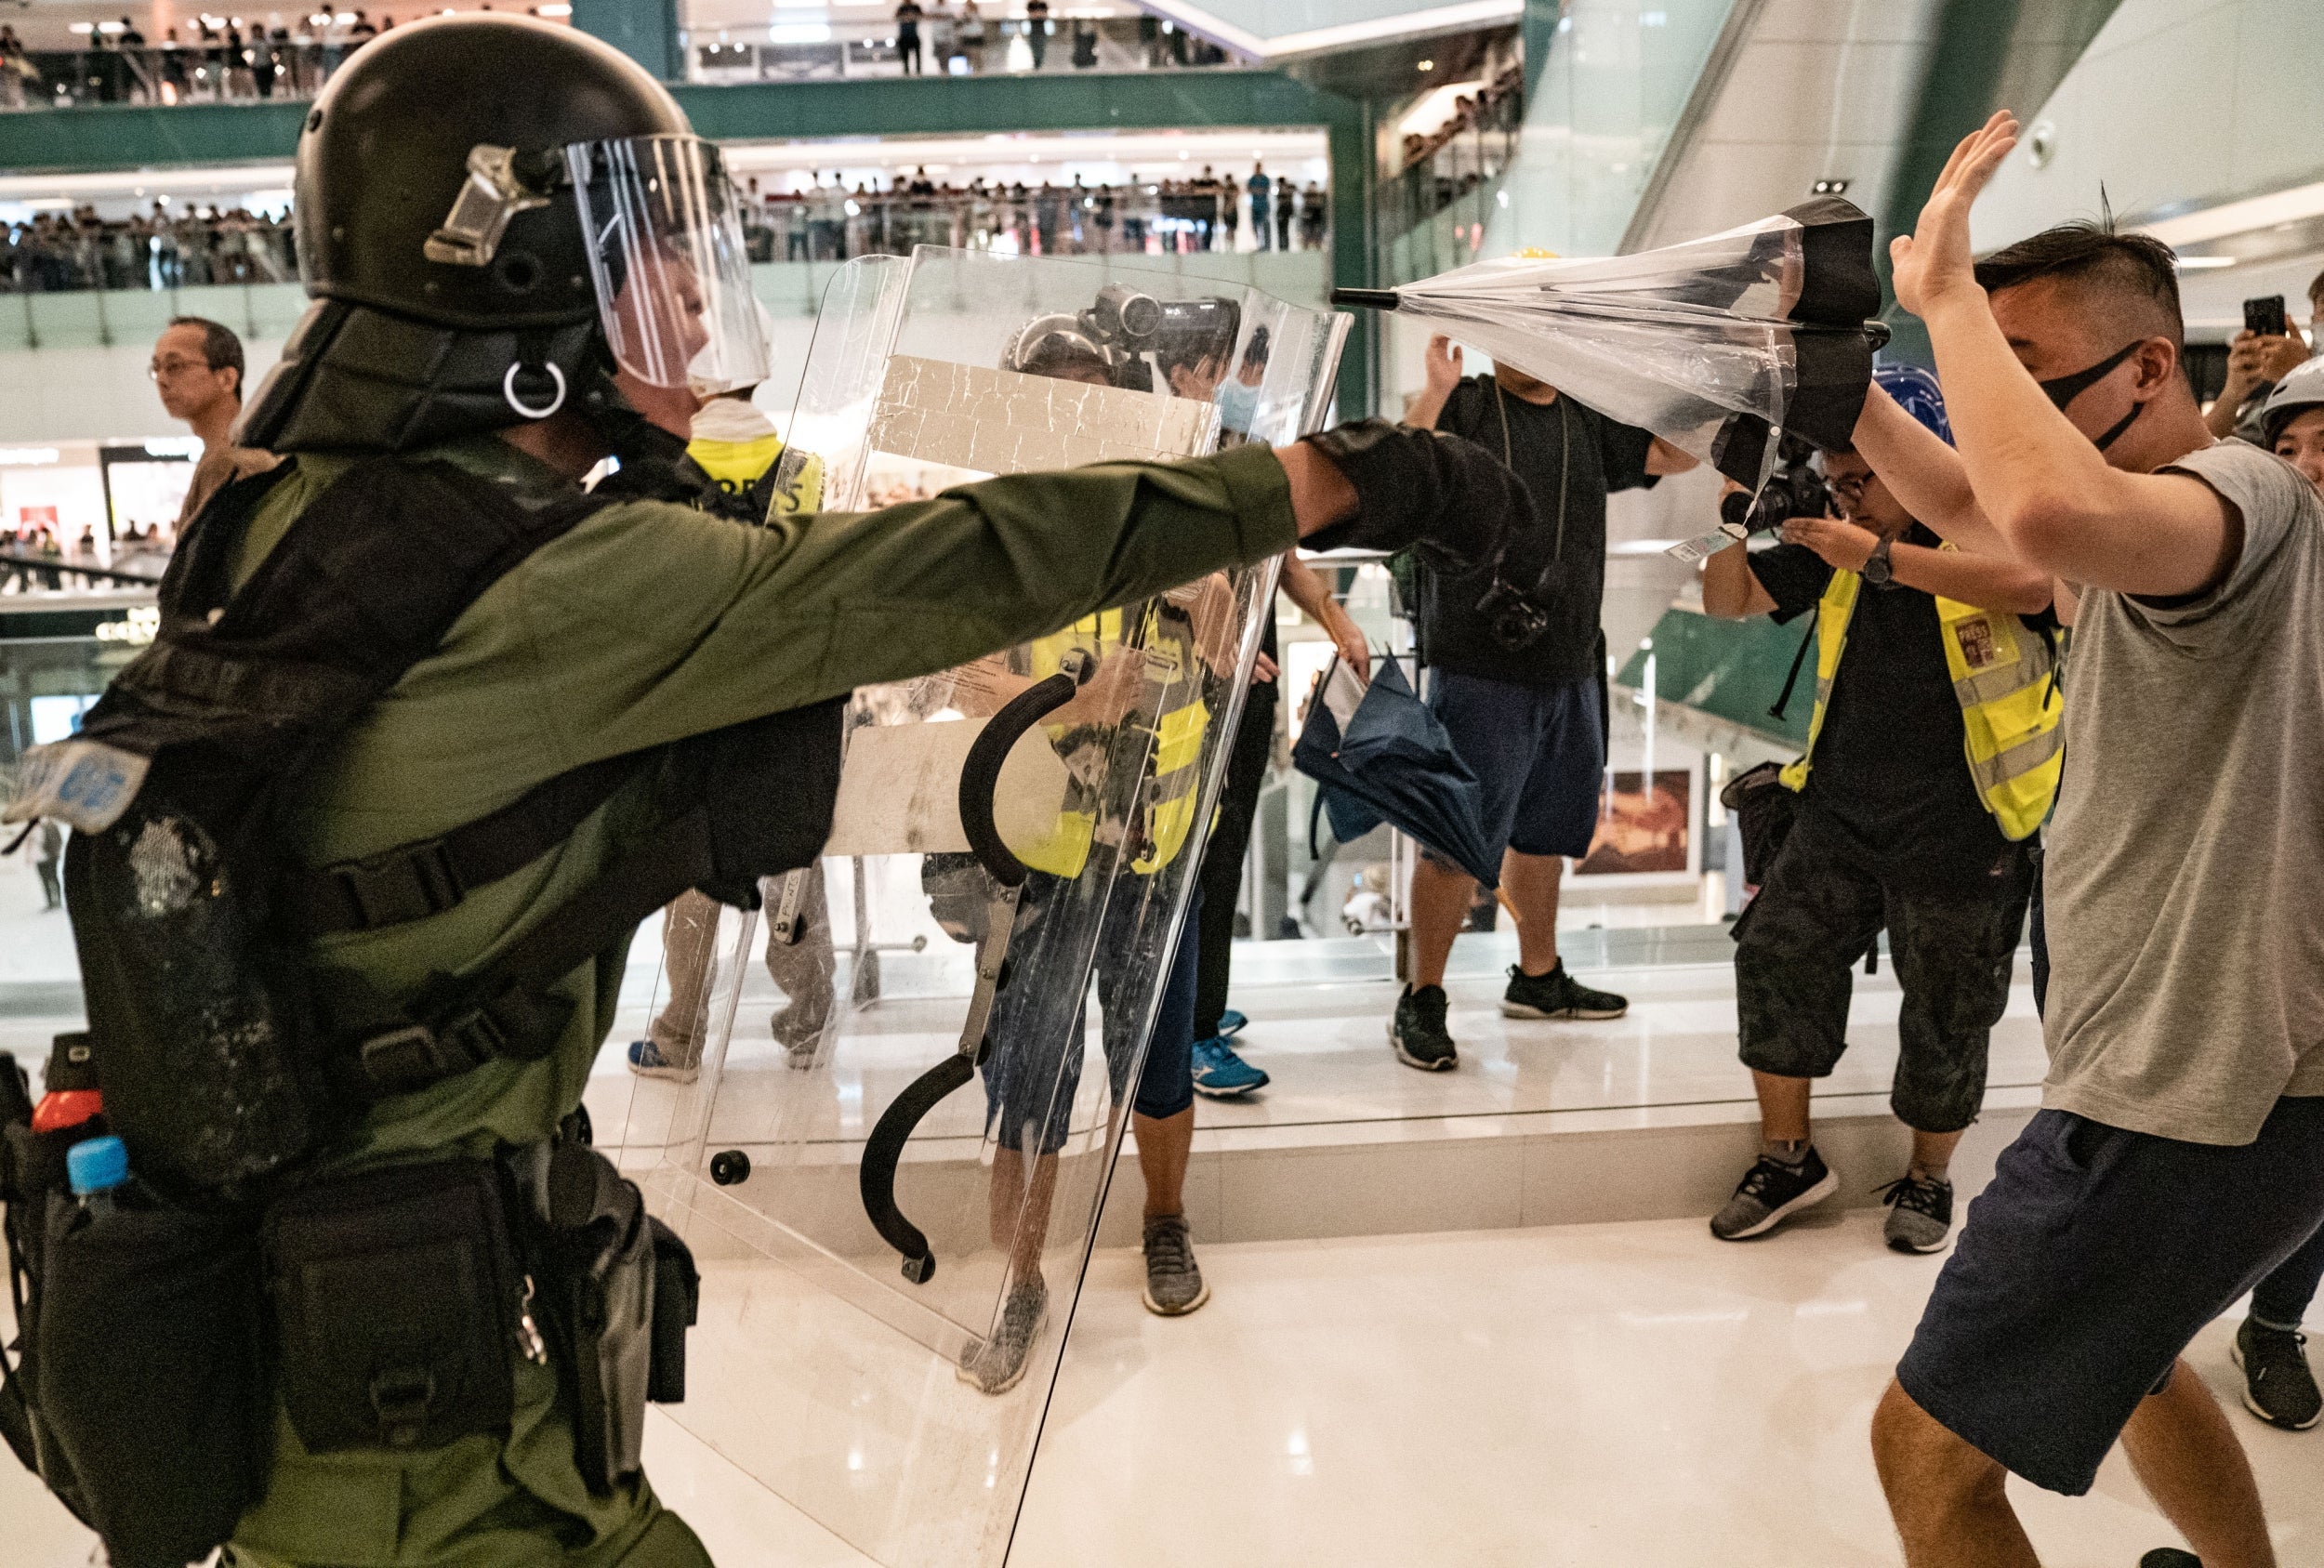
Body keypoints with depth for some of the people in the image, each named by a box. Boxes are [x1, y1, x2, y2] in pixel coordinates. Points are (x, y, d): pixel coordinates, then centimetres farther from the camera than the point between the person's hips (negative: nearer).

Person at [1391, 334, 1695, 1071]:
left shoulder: (1589, 421, 14)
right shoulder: (1462, 408, -2)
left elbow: (1679, 453, 8)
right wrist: (1435, 391, -23)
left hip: (1570, 670, 6)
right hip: (1480, 671, -6)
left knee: (1543, 833, 18)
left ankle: (1538, 976, 34)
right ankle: (1421, 1001, 6)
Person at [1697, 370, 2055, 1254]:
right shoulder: (1837, 545, 6)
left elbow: (2030, 585, -32)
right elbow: (1728, 602, 10)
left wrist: (1880, 558, -32)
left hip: (1960, 832, -4)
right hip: (1839, 815, 5)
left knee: (1945, 1016, 8)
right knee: (1775, 955, -1)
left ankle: (1928, 1181, 31)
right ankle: (1788, 1159, 17)